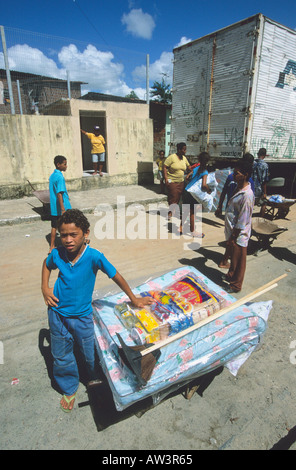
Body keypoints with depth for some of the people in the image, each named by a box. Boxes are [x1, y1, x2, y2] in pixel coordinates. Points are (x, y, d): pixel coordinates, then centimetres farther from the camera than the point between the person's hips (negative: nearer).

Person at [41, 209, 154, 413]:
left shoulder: (94, 256, -26)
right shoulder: (57, 254, -15)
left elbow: (116, 276, -16)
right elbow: (47, 265, 10)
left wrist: (134, 299, -8)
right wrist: (45, 288, -3)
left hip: (82, 315, -2)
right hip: (58, 313, 3)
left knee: (90, 353, 17)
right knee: (61, 356, 17)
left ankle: (95, 379, 50)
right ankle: (69, 389, 45)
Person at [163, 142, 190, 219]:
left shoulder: (184, 158, 9)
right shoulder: (172, 157, -11)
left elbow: (188, 166, 23)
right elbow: (165, 167, -12)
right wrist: (166, 178, -18)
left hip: (181, 181, 6)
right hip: (172, 181, -6)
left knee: (178, 197, 8)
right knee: (172, 197, -3)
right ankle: (171, 211, 14)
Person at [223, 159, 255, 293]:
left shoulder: (247, 195, -26)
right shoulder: (238, 188, 4)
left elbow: (242, 221, -23)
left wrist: (233, 237, -17)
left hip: (239, 235, -9)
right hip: (232, 231, 9)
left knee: (238, 260, 9)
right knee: (233, 257, 26)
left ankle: (235, 285, 26)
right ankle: (231, 275, 47)